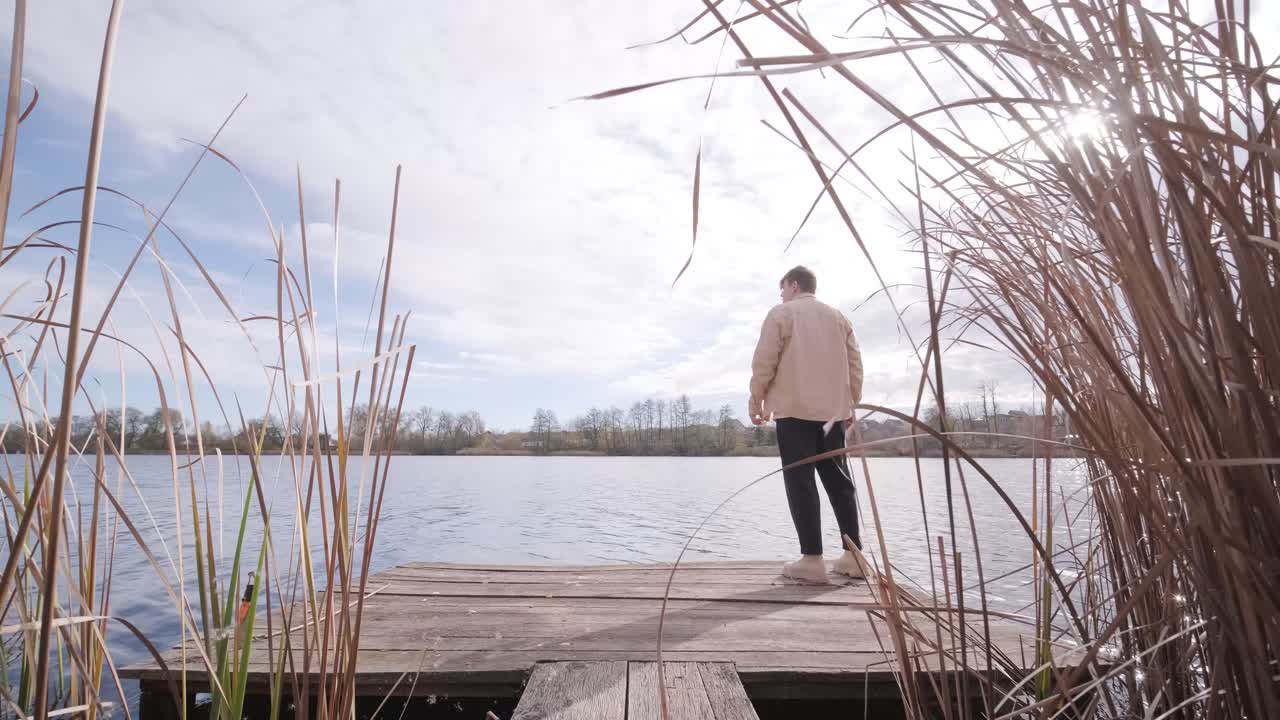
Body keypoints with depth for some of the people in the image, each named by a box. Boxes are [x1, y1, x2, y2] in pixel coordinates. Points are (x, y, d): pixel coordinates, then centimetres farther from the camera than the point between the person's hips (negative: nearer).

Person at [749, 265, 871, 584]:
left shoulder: (781, 313, 2)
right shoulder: (838, 317, 16)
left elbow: (764, 362, -6)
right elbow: (855, 365, 13)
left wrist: (756, 402, 1)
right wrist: (851, 404, 19)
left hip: (794, 409, -5)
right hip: (833, 410, 5)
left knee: (800, 481, -3)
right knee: (838, 479, 11)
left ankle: (812, 559, -5)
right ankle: (854, 554, 12)